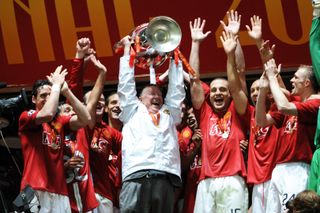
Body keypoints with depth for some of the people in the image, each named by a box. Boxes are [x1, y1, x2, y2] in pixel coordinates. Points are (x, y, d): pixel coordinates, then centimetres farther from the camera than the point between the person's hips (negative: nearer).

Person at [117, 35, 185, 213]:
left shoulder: (169, 113, 32)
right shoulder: (133, 111, 26)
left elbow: (176, 87, 33)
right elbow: (126, 84, 25)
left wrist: (173, 55, 38)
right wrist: (128, 49, 30)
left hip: (166, 180, 2)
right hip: (137, 178, -2)